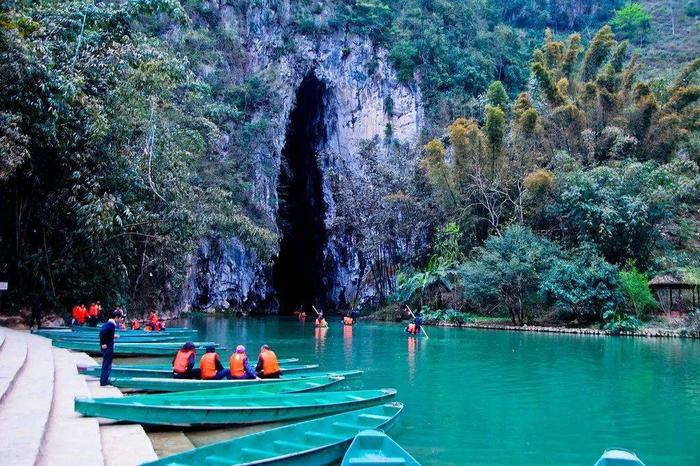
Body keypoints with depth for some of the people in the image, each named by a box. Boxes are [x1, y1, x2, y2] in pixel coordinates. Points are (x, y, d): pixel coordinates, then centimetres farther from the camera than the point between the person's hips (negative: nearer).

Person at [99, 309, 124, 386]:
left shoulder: (109, 323, 9)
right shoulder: (111, 324, -20)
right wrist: (103, 343, -23)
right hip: (108, 347, -10)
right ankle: (104, 382, 5)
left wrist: (113, 336, 13)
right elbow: (102, 332, -31)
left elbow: (103, 332, 16)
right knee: (107, 365, -1)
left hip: (107, 347, 10)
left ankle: (104, 381, 26)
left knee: (106, 364, 18)